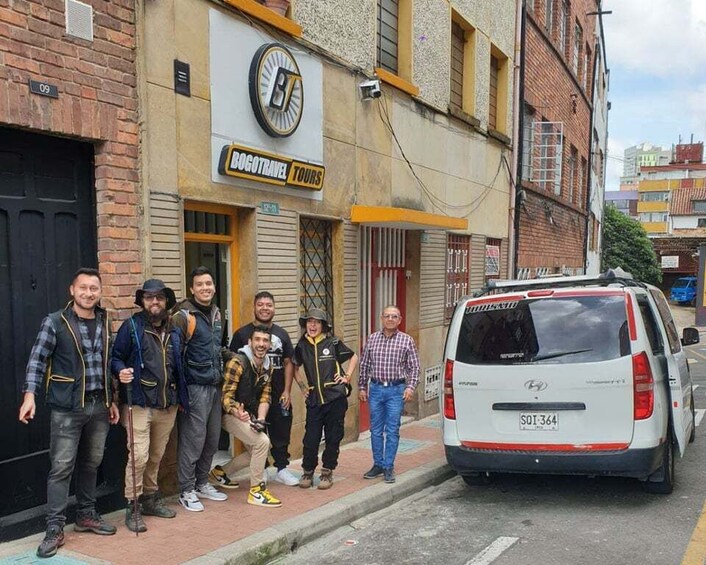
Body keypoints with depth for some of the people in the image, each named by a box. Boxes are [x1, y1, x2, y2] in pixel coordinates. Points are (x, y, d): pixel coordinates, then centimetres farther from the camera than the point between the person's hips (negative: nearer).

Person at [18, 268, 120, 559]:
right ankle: (55, 529, 6)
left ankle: (86, 515, 29)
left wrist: (111, 400, 15)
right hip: (67, 408, -5)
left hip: (98, 406, 5)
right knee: (61, 467, -3)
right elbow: (37, 361, -7)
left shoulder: (105, 323, 8)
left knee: (91, 463, 15)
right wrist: (29, 395, -19)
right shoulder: (55, 322, -7)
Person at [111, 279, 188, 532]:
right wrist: (121, 371, -25)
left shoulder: (174, 331, 12)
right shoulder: (131, 327, -3)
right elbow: (115, 358, -4)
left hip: (168, 405, 5)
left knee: (156, 456, 15)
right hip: (140, 404, -5)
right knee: (139, 456, -9)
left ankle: (150, 498, 30)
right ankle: (132, 507, 4)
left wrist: (181, 397, 16)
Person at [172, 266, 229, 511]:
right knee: (193, 440, -3)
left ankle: (201, 484, 29)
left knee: (212, 438, 14)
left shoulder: (216, 313, 12)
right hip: (194, 387, -8)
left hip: (215, 385, 8)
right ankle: (187, 491, 11)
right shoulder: (184, 316, -13)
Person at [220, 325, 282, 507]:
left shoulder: (267, 366, 3)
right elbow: (225, 395, -24)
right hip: (231, 414, -9)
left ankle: (221, 472, 33)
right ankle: (256, 491, -11)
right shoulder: (237, 362, -22)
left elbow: (265, 396, 3)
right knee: (262, 442, -23)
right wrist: (237, 412, -42)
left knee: (255, 450, 16)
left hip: (248, 414, 9)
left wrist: (260, 419, -14)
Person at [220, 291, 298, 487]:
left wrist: (287, 391, 1)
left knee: (281, 434, 9)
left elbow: (288, 363, 10)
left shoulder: (281, 334, 9)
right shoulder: (242, 334, -1)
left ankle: (282, 468, 24)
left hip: (278, 395, 3)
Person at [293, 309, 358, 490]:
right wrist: (301, 386, 13)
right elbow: (294, 366, 22)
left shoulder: (333, 343, -3)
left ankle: (327, 473, 21)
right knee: (311, 438, 0)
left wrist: (347, 376, 3)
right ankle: (307, 472, 20)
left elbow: (354, 357, 11)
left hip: (335, 398, -2)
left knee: (333, 438, 5)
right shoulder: (302, 346, 4)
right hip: (314, 399, 2)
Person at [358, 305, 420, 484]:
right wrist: (362, 387, 9)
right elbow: (364, 365, 11)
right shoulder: (372, 339, 6)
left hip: (396, 390, -2)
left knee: (392, 430, 1)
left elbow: (414, 367, 1)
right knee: (376, 430, 9)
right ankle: (378, 464, 21)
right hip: (376, 389, 3)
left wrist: (410, 387, -9)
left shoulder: (406, 340, 0)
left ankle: (389, 467, 11)